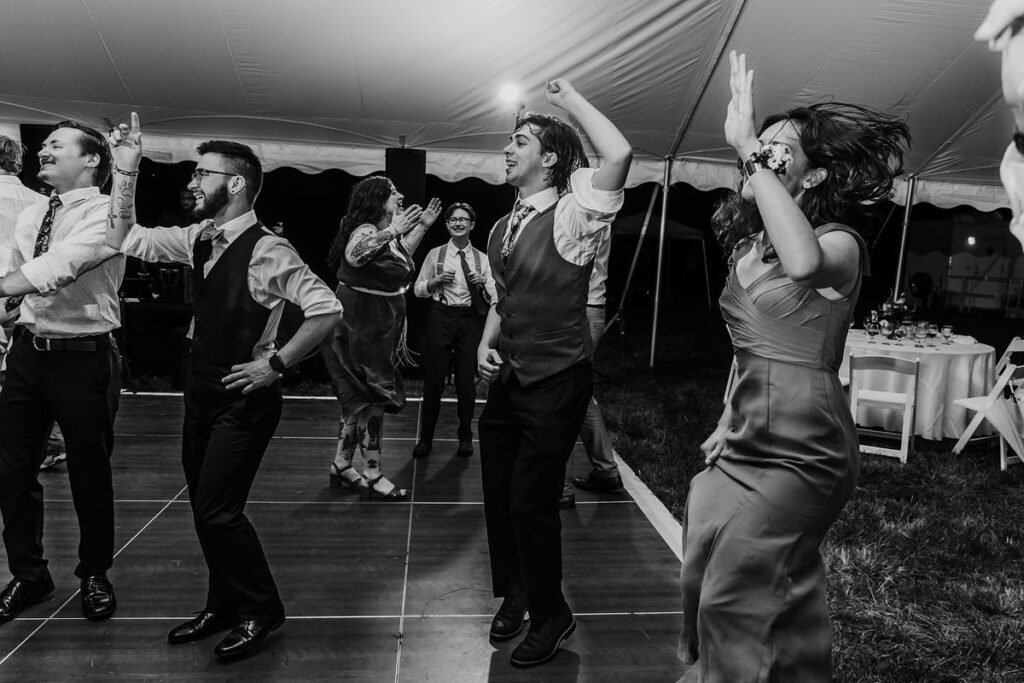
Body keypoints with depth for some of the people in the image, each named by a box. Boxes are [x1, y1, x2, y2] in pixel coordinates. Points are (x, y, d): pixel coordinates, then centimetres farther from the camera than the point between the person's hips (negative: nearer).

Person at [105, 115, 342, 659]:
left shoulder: (266, 251, -18)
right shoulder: (198, 239, 6)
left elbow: (326, 309, -22)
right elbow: (124, 241, 12)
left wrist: (276, 362, -18)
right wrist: (125, 171, 3)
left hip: (244, 396, -8)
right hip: (201, 390, 8)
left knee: (216, 511, -5)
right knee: (206, 507, 16)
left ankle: (261, 611, 18)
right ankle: (223, 607, 35)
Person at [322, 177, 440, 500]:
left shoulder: (386, 231, 8)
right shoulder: (365, 230, -19)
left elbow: (401, 258, 27)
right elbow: (353, 255, -41)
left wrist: (422, 226, 20)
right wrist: (390, 232, -52)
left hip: (379, 325, 10)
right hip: (361, 325, -10)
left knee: (360, 397, 15)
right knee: (374, 397, -3)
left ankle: (341, 466, 27)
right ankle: (373, 476, 8)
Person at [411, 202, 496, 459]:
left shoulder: (482, 259, 8)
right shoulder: (435, 254, 6)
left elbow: (494, 297, 5)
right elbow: (418, 289, 8)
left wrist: (482, 282, -14)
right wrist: (437, 280, -9)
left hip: (471, 320, 1)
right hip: (440, 317, -1)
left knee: (467, 381, 5)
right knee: (433, 378, 2)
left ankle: (465, 437, 23)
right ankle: (425, 438, 17)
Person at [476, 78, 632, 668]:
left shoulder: (572, 214, -12)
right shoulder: (505, 228, 10)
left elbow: (620, 154, -30)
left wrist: (570, 97, -16)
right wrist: (487, 345, 5)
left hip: (556, 383, -7)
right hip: (507, 380, 7)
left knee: (531, 503, -1)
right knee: (498, 496, 15)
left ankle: (551, 617, 25)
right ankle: (514, 596, 39)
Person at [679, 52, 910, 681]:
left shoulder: (841, 242, -13)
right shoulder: (749, 242, 8)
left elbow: (804, 262, -41)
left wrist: (752, 152, -34)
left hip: (798, 457, -7)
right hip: (748, 448, 7)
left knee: (733, 604, -1)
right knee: (709, 585, 15)